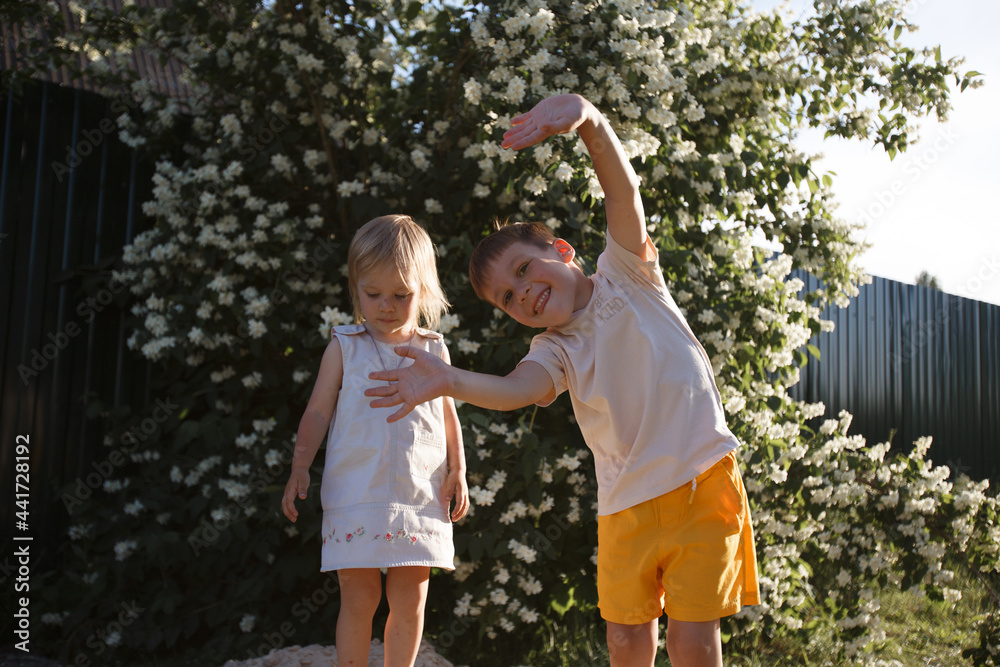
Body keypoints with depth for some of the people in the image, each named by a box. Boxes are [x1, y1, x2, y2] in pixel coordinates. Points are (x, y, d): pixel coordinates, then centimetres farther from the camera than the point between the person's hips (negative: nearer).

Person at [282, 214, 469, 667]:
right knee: (359, 599, 0)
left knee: (409, 600, 6)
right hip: (355, 498, -2)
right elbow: (318, 412, 4)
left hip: (419, 496, 2)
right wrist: (299, 469, -5)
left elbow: (448, 414, 17)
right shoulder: (344, 347, 3)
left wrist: (457, 470, 8)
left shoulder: (433, 351, 9)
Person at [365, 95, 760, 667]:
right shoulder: (555, 352, 4)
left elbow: (624, 191, -16)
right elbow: (516, 389, -19)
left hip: (700, 480, -3)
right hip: (626, 503, 3)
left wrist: (587, 116, -35)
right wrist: (449, 381, -40)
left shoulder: (627, 274, 1)